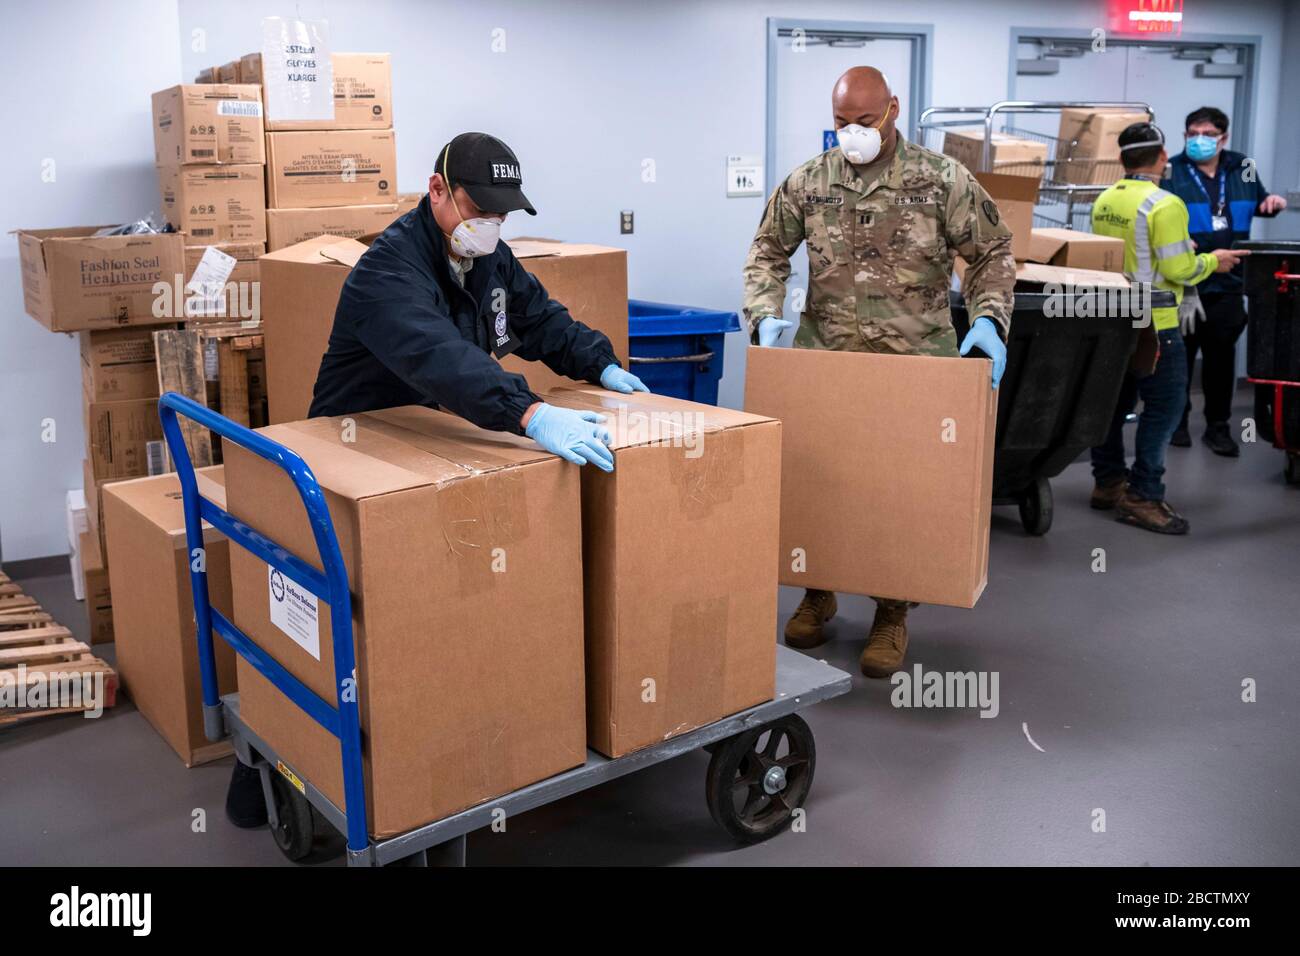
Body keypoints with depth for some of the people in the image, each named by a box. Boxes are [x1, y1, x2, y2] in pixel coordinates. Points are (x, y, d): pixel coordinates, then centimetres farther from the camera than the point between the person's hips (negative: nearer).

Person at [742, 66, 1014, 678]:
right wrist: (766, 315, -5)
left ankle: (892, 615, 20)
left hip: (916, 362, -2)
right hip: (824, 356, 2)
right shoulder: (808, 182, 3)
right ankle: (818, 593, 29)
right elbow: (767, 251, 11)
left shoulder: (943, 181, -3)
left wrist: (989, 318, -12)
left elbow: (991, 254, 4)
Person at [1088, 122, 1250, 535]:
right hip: (1151, 324, -8)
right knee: (1165, 405, -2)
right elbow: (1179, 270, -16)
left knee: (1115, 400, 15)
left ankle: (1108, 482, 23)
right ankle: (1143, 495, -3)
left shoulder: (1104, 201, 6)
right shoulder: (1164, 205, -16)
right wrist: (1212, 261, 2)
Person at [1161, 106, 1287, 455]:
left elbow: (1257, 203, 24)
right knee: (1179, 354, 7)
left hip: (1227, 284, 4)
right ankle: (1176, 421, 22)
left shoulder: (1242, 168, 8)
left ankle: (1218, 426, 20)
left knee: (1221, 355, 10)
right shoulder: (1171, 172, -7)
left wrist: (1271, 203, 2)